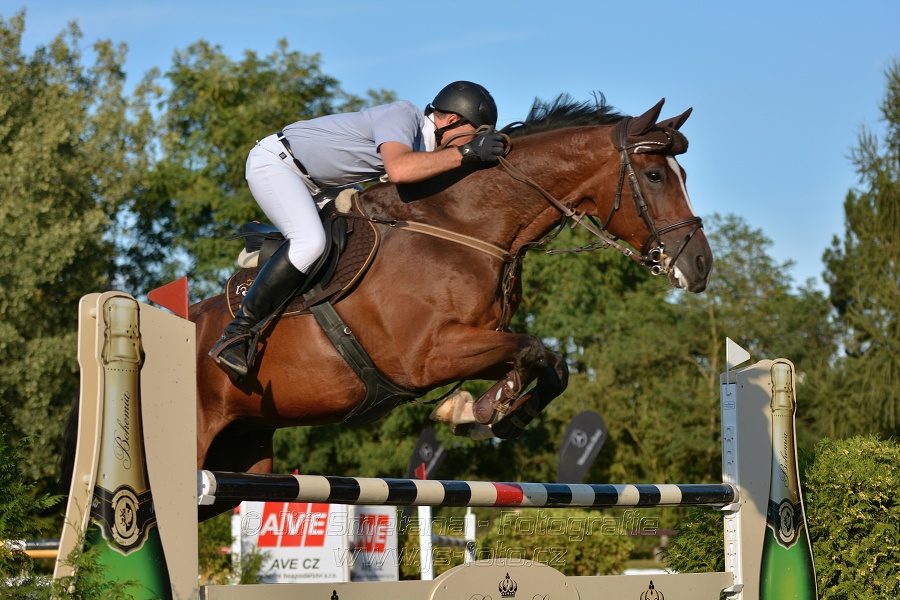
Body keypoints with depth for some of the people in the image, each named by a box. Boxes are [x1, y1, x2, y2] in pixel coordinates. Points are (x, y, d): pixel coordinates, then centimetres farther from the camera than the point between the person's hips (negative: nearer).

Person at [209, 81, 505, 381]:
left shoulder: (424, 145, 3)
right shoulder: (403, 116, -24)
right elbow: (398, 170, -43)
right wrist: (466, 153, -39)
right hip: (274, 162, -10)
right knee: (310, 241, -30)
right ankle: (237, 335, -26)